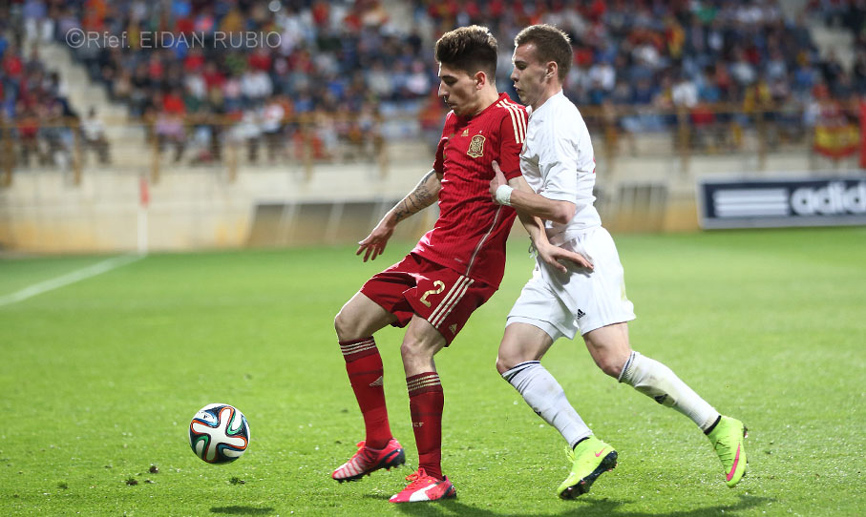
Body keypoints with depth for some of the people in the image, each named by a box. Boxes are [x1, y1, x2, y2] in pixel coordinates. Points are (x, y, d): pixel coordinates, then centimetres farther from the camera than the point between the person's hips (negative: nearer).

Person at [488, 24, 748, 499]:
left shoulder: (555, 124, -15)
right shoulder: (539, 116, 18)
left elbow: (561, 209, -23)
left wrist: (503, 194, -11)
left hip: (583, 253, -10)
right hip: (556, 261, 10)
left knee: (615, 360, -20)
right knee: (512, 360, -2)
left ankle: (719, 429, -9)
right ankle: (586, 447, -8)